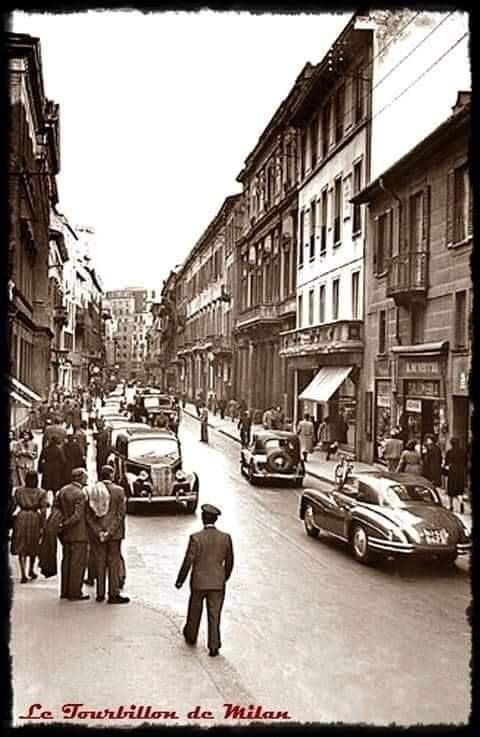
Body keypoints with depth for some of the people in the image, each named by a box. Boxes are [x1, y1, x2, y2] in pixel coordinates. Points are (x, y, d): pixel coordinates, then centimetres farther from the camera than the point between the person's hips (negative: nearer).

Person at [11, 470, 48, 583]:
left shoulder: (18, 491, 3)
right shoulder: (41, 493, -2)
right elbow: (43, 510, -7)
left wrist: (11, 520, 11)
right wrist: (42, 526, -4)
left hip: (21, 517, 0)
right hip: (35, 518, 0)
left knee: (21, 547, 5)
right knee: (33, 546, 19)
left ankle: (23, 574, -5)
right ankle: (31, 570, 31)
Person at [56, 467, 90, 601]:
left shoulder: (62, 490, 6)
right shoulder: (81, 494, -18)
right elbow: (78, 516, -22)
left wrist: (62, 524, 11)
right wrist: (63, 526, -12)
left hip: (66, 534, 8)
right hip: (79, 534, -8)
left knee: (67, 561, 15)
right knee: (78, 563, 0)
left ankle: (65, 591, 23)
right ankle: (75, 593, 5)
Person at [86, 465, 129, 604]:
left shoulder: (91, 491, 1)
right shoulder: (118, 490, -9)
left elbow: (88, 515, -2)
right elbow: (121, 514, -13)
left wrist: (98, 532, -5)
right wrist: (110, 532, -11)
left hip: (96, 534, 3)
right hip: (114, 534, -3)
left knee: (99, 563, 11)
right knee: (114, 562, 5)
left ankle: (100, 593, 16)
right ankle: (114, 594, 6)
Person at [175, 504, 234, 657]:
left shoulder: (196, 538, -16)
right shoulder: (226, 538, -6)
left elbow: (188, 562, -12)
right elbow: (229, 562, 3)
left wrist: (180, 580, 1)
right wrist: (225, 578, 19)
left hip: (199, 581, -1)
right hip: (218, 583, 1)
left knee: (195, 610, 20)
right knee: (214, 615, 8)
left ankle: (191, 636, 40)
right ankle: (214, 646, 5)